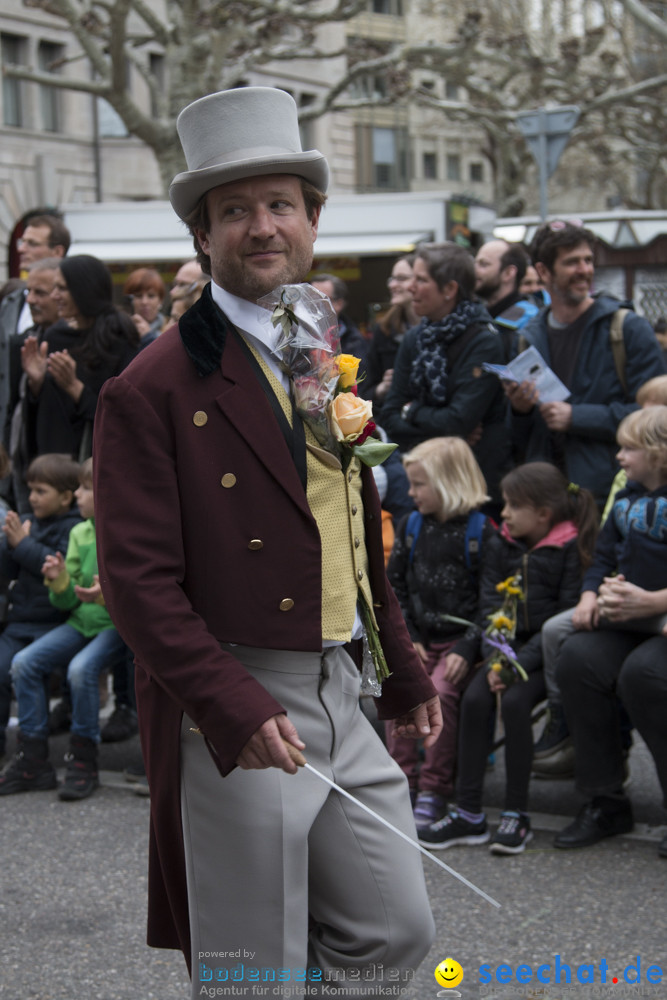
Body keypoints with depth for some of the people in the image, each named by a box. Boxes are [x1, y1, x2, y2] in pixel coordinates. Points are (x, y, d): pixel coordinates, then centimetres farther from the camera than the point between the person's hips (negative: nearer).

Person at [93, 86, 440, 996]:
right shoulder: (153, 391, -11)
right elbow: (138, 582, -15)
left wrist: (405, 674, 21)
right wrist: (238, 709, -24)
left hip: (341, 700, 7)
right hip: (229, 713, -7)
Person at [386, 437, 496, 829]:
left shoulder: (480, 531, -7)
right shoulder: (411, 527, 10)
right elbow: (395, 587, 13)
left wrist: (467, 648, -18)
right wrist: (408, 638, 0)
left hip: (461, 642, -5)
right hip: (420, 641, 5)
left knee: (441, 692, -26)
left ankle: (435, 789, -13)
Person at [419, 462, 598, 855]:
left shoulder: (570, 549, -9)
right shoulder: (502, 547, 9)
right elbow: (489, 606, 7)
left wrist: (520, 663, -20)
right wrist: (495, 659, -10)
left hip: (548, 653, -5)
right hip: (509, 647, 5)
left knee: (515, 701, -28)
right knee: (474, 699, -19)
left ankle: (517, 815, -16)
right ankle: (469, 813, -14)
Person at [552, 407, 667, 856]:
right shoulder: (627, 499, 17)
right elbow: (604, 559, 20)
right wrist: (591, 596, 1)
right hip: (628, 624, 7)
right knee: (577, 658, -21)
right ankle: (606, 804, -11)